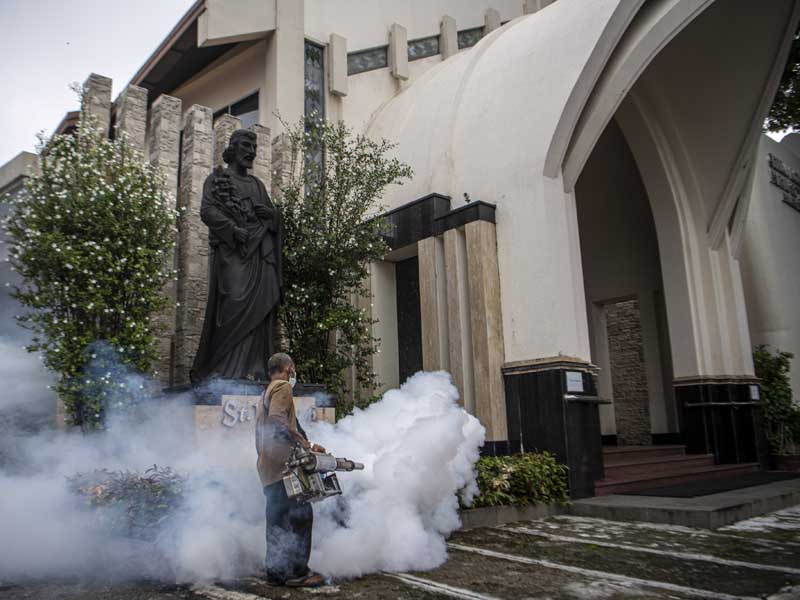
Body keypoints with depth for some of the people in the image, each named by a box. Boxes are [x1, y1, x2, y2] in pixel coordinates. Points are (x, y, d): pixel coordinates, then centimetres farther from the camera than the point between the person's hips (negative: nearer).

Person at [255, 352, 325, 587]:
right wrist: (304, 442, -20)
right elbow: (277, 419, -22)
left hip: (268, 469, 10)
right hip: (282, 464, -10)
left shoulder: (267, 392, 24)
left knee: (278, 520, 14)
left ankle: (276, 572, 18)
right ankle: (296, 572, -7)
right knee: (300, 515, -8)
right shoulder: (283, 386, -6)